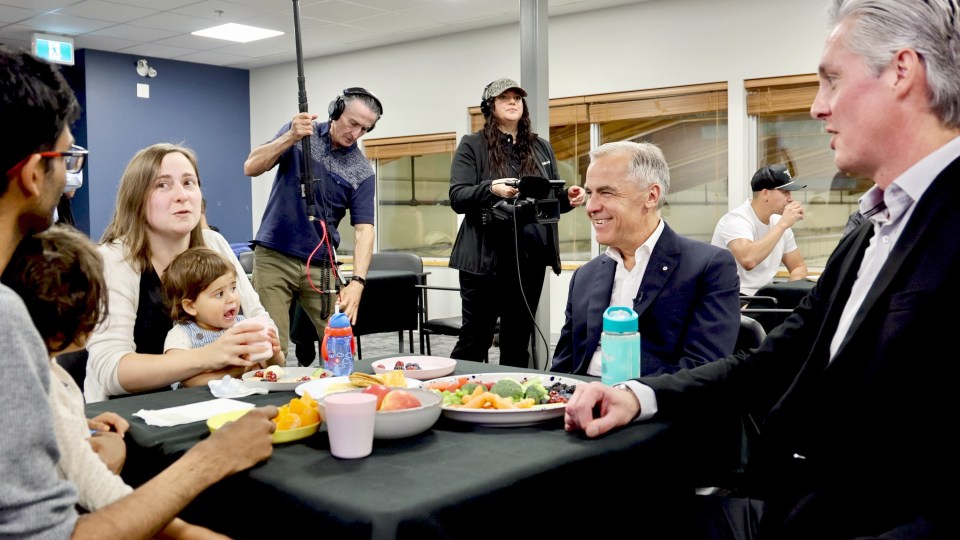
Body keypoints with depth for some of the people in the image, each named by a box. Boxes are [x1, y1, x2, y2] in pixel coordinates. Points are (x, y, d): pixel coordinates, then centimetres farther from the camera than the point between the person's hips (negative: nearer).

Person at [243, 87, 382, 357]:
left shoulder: (362, 172, 0)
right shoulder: (297, 132, 2)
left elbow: (364, 230, -8)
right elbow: (251, 168, -7)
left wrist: (357, 282, -22)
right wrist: (290, 138, -22)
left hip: (320, 265, 2)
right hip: (273, 257, -1)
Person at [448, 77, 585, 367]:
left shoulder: (541, 147, 15)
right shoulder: (472, 145, 2)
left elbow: (552, 197, 19)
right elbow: (457, 198, -8)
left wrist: (568, 198, -4)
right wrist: (491, 189, -26)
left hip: (530, 258, 4)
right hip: (485, 258, -4)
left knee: (518, 342, 11)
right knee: (475, 338, -1)